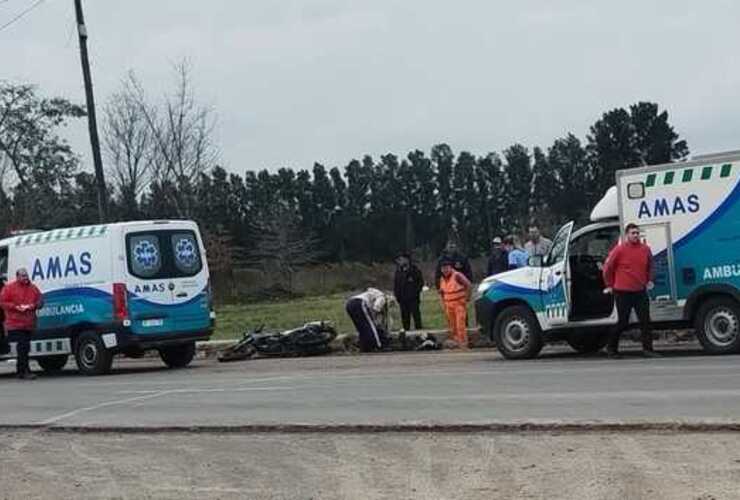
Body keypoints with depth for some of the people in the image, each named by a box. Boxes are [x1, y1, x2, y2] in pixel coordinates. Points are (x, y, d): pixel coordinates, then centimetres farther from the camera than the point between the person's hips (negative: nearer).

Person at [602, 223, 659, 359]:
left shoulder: (645, 249, 3)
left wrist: (649, 280, 16)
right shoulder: (619, 250, -10)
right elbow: (607, 268, 0)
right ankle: (611, 348, 19)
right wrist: (610, 285, 6)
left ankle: (648, 349, 0)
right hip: (622, 292, -4)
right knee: (623, 322, 2)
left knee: (645, 321, -3)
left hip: (640, 291, 4)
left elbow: (649, 266, 23)